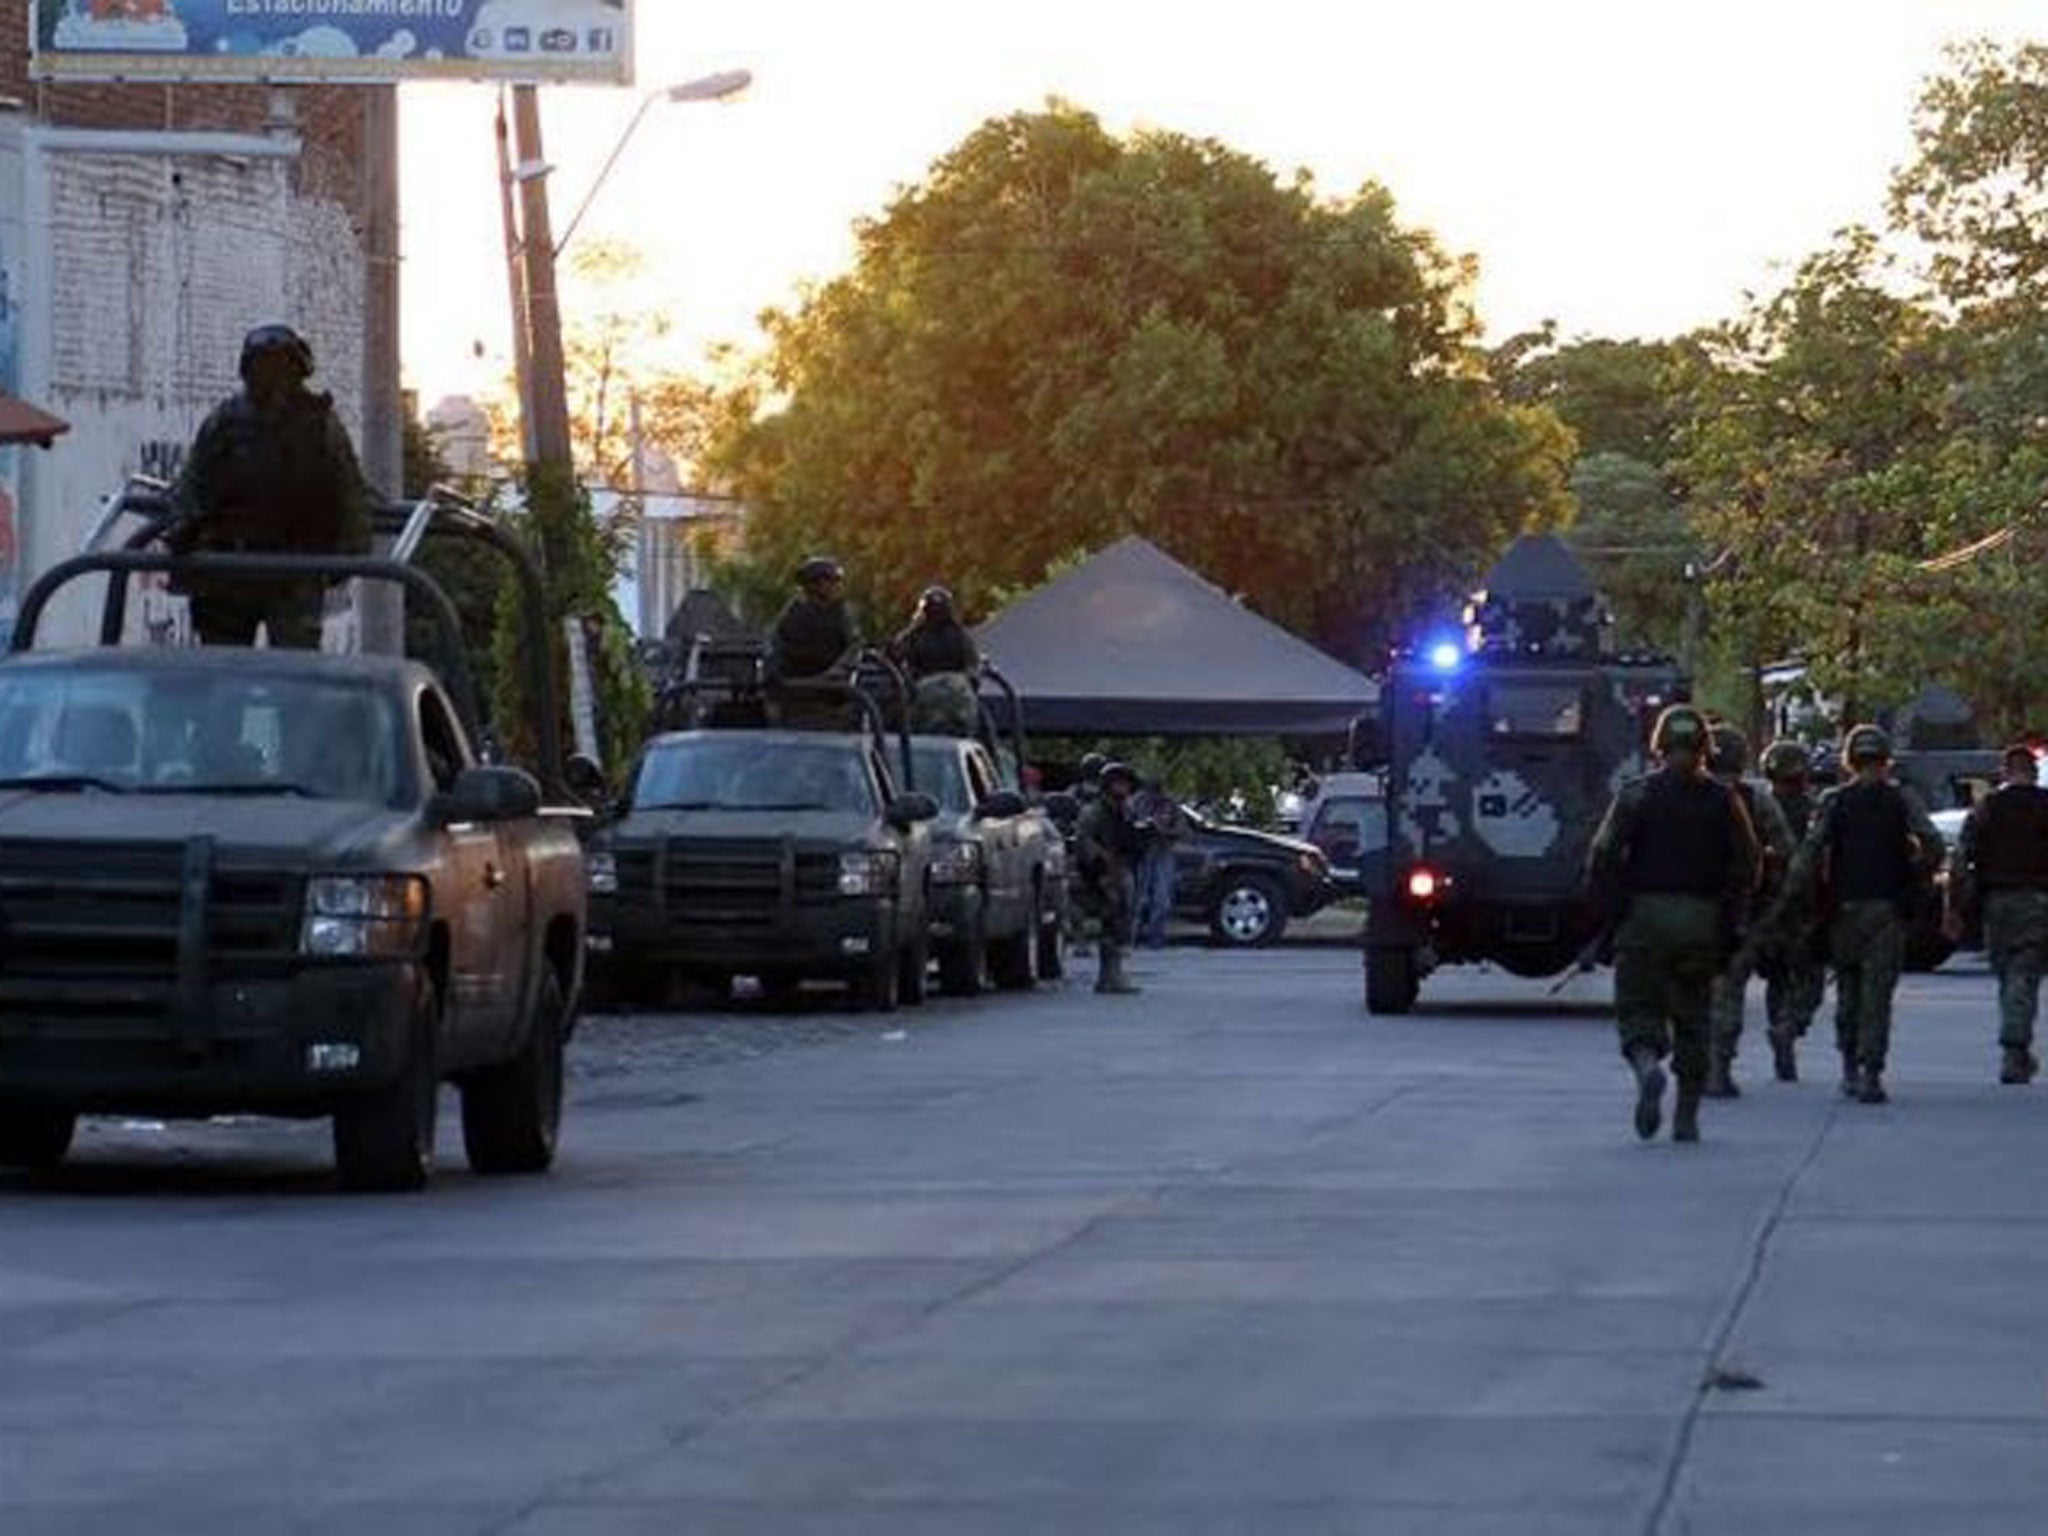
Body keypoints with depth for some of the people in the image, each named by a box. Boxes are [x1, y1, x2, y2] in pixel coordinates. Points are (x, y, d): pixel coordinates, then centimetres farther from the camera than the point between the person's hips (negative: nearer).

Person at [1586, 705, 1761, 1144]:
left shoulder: (1635, 795, -2)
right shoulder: (1721, 799, 3)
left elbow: (1601, 861, -7)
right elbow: (1747, 866, 1)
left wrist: (1620, 906, 2)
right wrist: (1727, 920, 8)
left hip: (1644, 915, -2)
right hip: (1702, 921, 2)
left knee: (1638, 1010, 4)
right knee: (1693, 1018, 11)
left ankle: (1647, 1065, -28)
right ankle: (1687, 1118, 9)